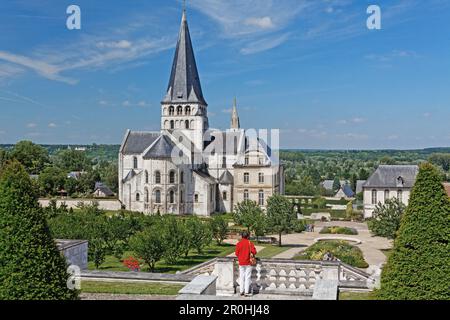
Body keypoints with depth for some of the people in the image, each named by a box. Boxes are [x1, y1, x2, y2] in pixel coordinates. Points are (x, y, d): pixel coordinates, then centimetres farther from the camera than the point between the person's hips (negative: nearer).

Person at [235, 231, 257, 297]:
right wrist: (253, 255, 9)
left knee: (241, 277, 11)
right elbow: (254, 252, -14)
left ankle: (241, 291, 13)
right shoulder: (249, 243, -8)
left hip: (241, 263, 3)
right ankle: (246, 292, 1)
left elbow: (236, 253, 1)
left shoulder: (238, 243, -1)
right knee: (247, 277, 2)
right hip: (248, 263, -3)